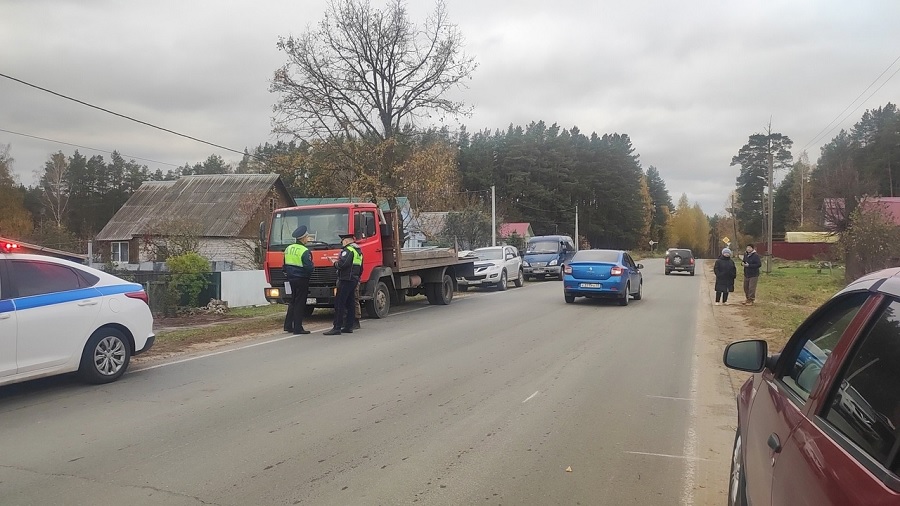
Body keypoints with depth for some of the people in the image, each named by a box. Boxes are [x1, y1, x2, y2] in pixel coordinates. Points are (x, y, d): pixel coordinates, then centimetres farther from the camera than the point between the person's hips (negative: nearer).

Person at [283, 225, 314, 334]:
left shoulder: (288, 248, 10)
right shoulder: (304, 251, -16)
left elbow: (285, 265, 15)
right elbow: (309, 267, -21)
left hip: (291, 279, 8)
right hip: (301, 279, -8)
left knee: (293, 302, 18)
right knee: (300, 303, -2)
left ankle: (288, 325, 20)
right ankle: (298, 328, 1)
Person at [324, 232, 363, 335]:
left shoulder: (348, 250, -12)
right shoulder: (358, 250, 19)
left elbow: (342, 264, -25)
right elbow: (360, 269, 24)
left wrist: (335, 264, -6)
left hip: (346, 280, -10)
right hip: (354, 280, 10)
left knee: (339, 304, -9)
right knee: (350, 304, 13)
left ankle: (337, 327, -12)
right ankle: (349, 327, 16)